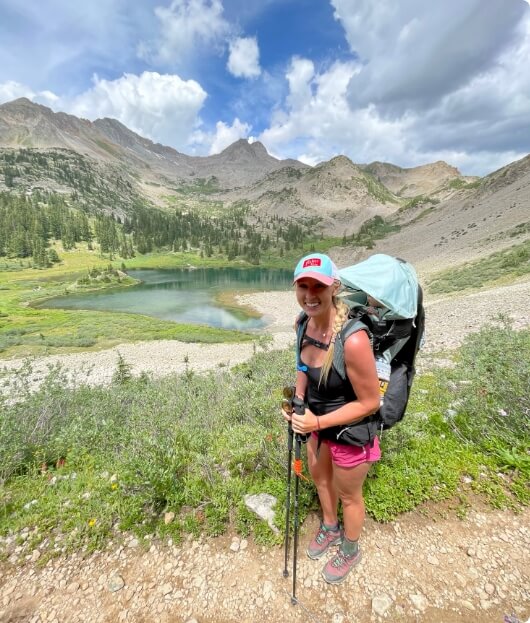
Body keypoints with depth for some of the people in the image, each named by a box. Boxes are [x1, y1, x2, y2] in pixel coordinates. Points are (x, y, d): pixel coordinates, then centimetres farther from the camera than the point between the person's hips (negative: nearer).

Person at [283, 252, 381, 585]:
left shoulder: (353, 340, -37)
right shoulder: (303, 323, -14)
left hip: (351, 431, -6)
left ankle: (350, 551, 56)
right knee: (319, 477, 31)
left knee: (348, 495, 22)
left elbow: (370, 402, -25)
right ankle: (330, 528, 64)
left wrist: (318, 423, -25)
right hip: (318, 421, 7)